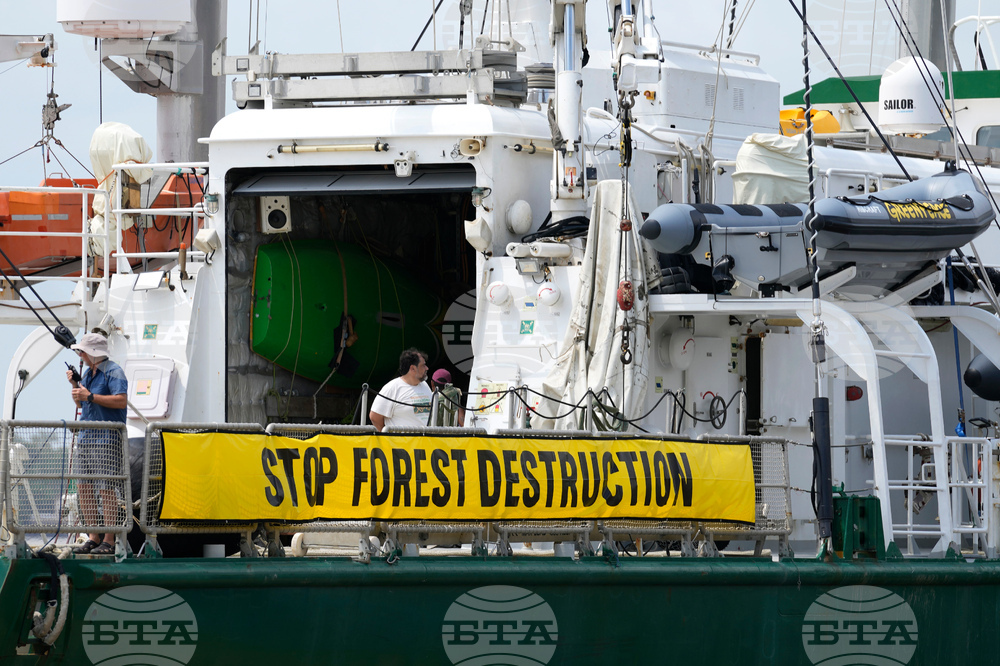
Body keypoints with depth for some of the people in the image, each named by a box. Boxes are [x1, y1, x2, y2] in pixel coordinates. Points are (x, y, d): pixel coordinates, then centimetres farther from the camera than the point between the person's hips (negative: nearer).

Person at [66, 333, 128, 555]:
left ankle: (109, 541, -8)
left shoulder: (113, 371, -9)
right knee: (84, 487, 7)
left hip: (107, 437, -9)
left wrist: (90, 396, -21)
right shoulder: (88, 373, 18)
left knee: (106, 488, -10)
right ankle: (94, 537, 13)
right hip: (86, 437, 9)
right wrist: (75, 385, 8)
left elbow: (121, 400, -21)